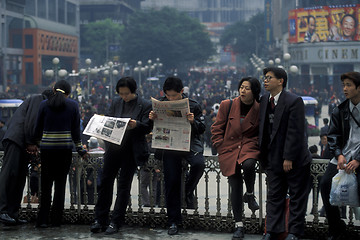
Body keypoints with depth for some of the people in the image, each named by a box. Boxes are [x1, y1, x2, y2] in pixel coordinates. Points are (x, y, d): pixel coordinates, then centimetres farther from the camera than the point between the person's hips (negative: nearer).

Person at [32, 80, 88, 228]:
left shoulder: (44, 104, 3)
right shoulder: (73, 105, 3)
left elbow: (38, 128, 6)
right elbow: (76, 130, 3)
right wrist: (80, 150, 10)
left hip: (47, 148, 0)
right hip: (65, 148, 0)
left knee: (46, 184, 5)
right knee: (60, 183, 4)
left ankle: (42, 220, 1)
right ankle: (56, 220, 5)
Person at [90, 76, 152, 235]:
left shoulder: (145, 105, -4)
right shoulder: (116, 103, 8)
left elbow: (148, 128, -6)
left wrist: (136, 125, -25)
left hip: (131, 150, -4)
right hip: (113, 147, 4)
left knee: (124, 185, 1)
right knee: (105, 181, 7)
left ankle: (116, 222, 9)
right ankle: (100, 220, 16)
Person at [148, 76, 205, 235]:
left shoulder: (193, 105, 0)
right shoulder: (161, 104, 6)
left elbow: (202, 129, 1)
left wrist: (193, 122, -19)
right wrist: (152, 119, -10)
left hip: (190, 143, -1)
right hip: (169, 146, 1)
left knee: (199, 164, -32)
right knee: (171, 182, -2)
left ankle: (189, 191, 0)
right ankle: (173, 221, 10)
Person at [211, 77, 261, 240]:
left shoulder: (259, 110, -3)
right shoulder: (227, 105, -2)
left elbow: (261, 133, 10)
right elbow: (217, 128, 5)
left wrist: (255, 143, -6)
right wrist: (221, 147, -1)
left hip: (249, 147, -1)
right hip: (229, 150, 1)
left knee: (248, 165, -36)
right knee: (235, 188, -2)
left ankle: (250, 194, -5)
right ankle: (238, 225, 10)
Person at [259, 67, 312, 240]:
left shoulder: (294, 101, -13)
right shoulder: (264, 100, 8)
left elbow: (295, 132, -17)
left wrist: (289, 158, -19)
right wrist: (262, 154, 8)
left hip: (295, 160, -6)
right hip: (273, 158, 6)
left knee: (297, 196, 5)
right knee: (274, 195, 10)